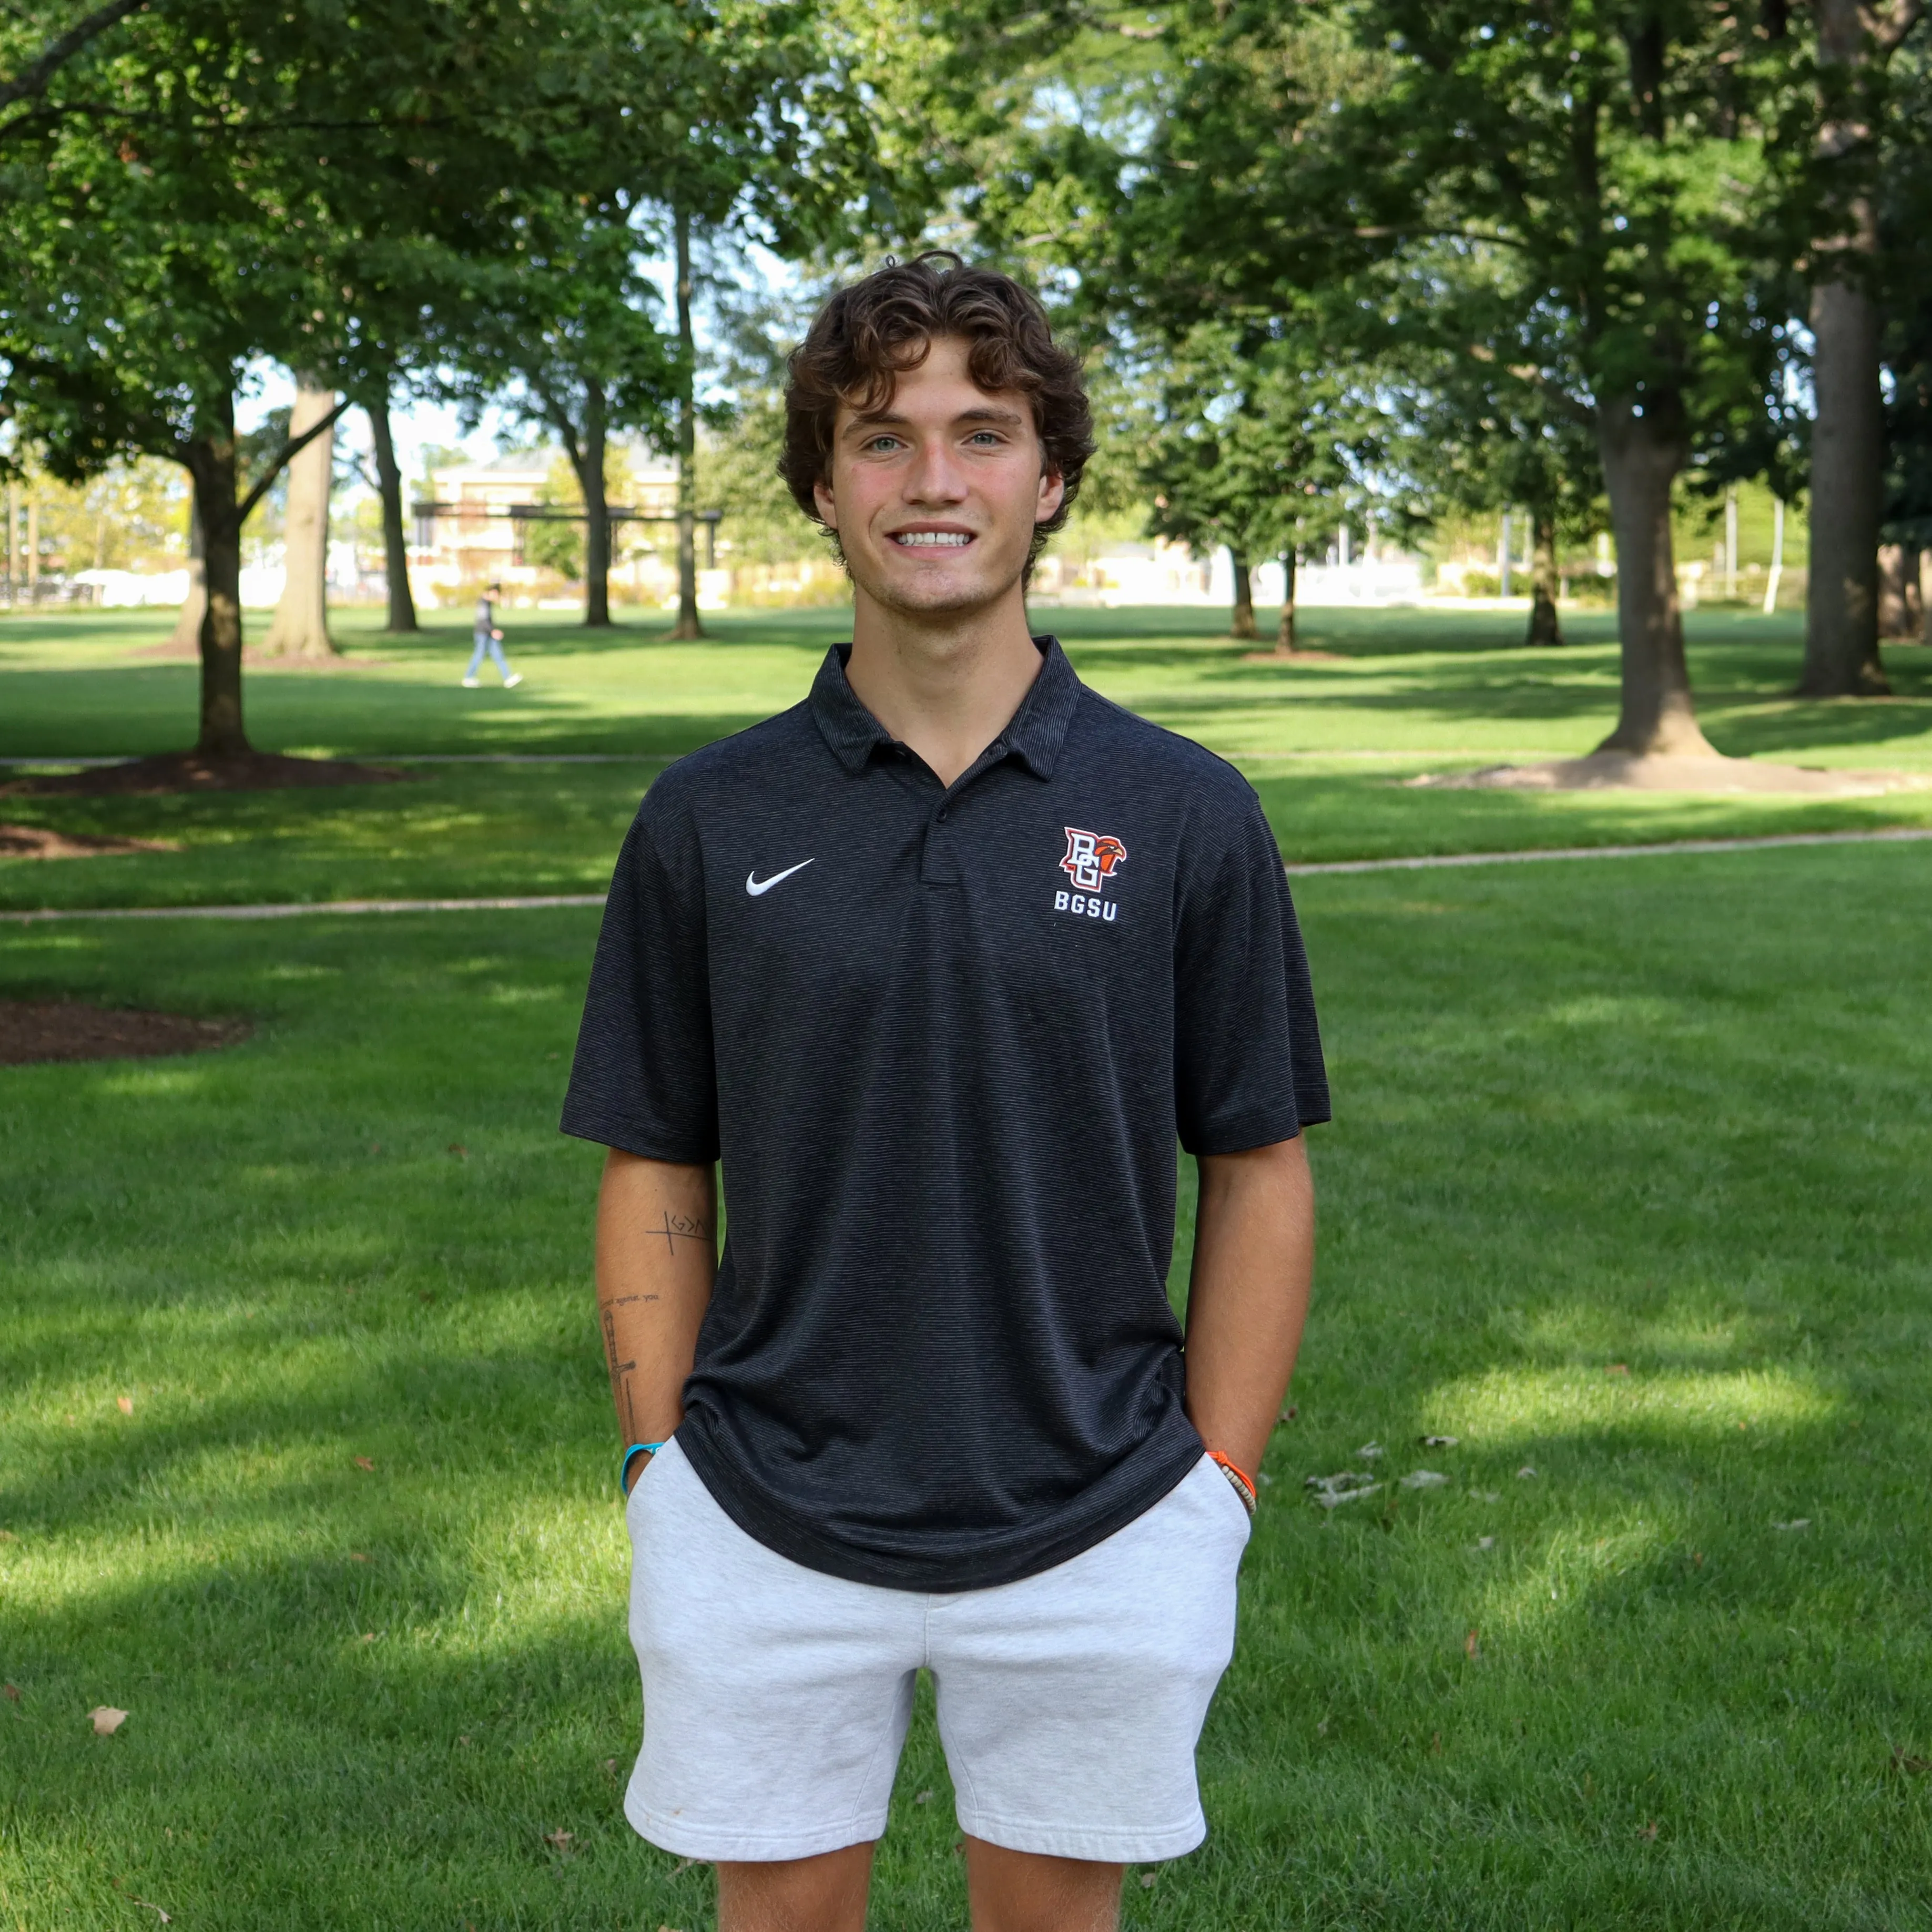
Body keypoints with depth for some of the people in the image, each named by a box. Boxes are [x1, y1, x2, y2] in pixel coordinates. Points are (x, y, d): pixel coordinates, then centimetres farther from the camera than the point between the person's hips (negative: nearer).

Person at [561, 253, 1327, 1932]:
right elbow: (656, 1172, 4)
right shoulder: (708, 821, -1)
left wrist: (1217, 1495, -3)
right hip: (764, 1532, 1)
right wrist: (659, 1469, -2)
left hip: (1095, 1538, 0)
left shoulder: (1187, 817, -4)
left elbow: (1258, 1177, 0)